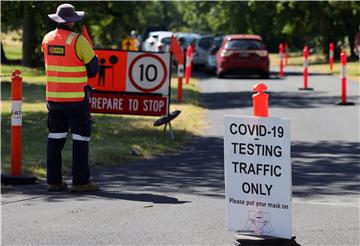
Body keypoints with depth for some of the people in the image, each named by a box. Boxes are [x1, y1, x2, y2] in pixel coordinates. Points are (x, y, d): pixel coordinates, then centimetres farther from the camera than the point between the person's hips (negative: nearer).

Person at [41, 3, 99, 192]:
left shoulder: (47, 39, 4)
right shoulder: (78, 40, -14)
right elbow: (94, 67, -7)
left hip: (53, 96, 6)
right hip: (75, 97, -6)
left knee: (55, 137, 10)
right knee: (81, 137, 1)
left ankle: (53, 180, 9)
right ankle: (80, 181, -2)